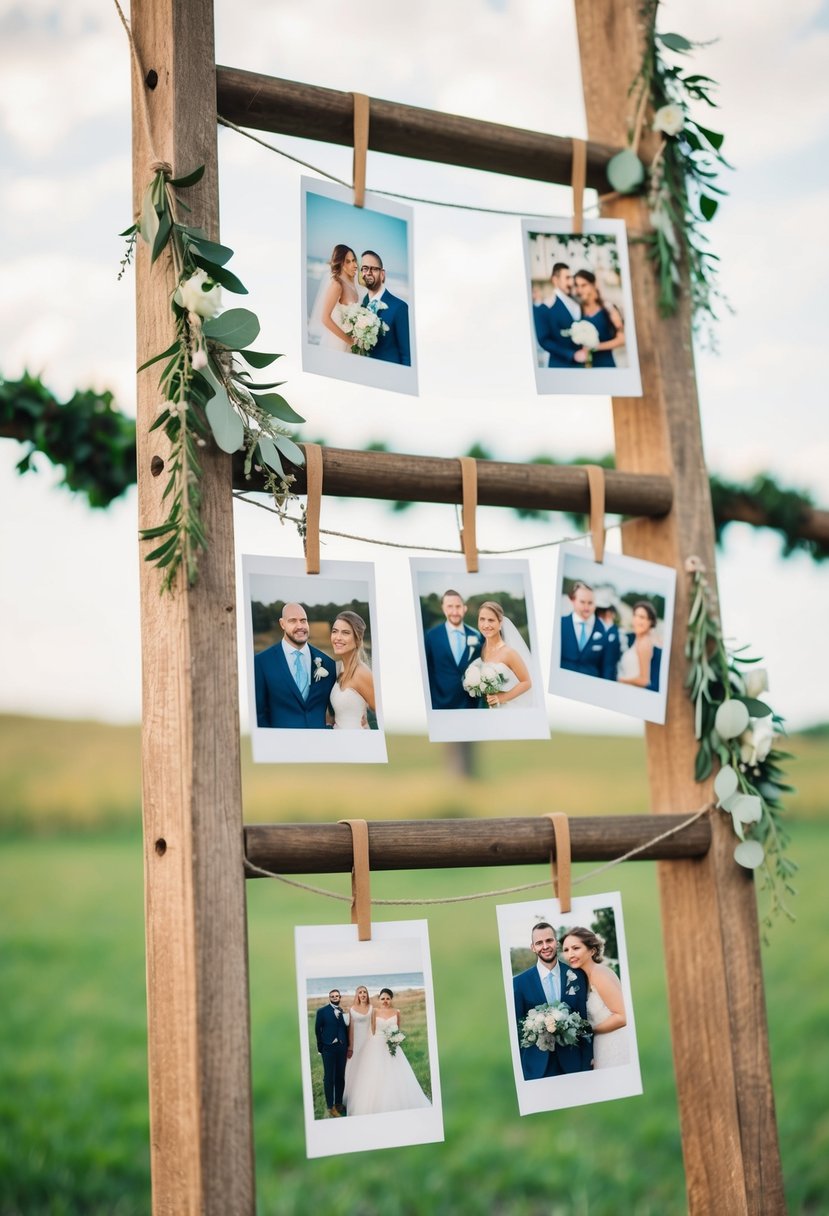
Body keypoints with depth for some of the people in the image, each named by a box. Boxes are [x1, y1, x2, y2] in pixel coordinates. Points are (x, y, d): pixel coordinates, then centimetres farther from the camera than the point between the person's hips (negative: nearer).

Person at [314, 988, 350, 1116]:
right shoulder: (322, 1011, -3)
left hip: (342, 1048, 3)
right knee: (329, 1078, 1)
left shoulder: (343, 1012, 6)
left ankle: (339, 1103, 23)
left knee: (340, 1077, 11)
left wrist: (347, 1046, -4)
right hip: (328, 1048, -3)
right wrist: (321, 1046, -2)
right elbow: (317, 1029, -2)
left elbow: (346, 1028, 6)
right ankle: (331, 1107, 8)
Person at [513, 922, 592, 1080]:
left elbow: (584, 1018, 5)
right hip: (538, 1066, -1)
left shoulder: (577, 976, 3)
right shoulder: (520, 982, -1)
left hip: (573, 1062, 1)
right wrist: (519, 1067, -2)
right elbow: (517, 1024, 3)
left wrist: (588, 1060, 0)